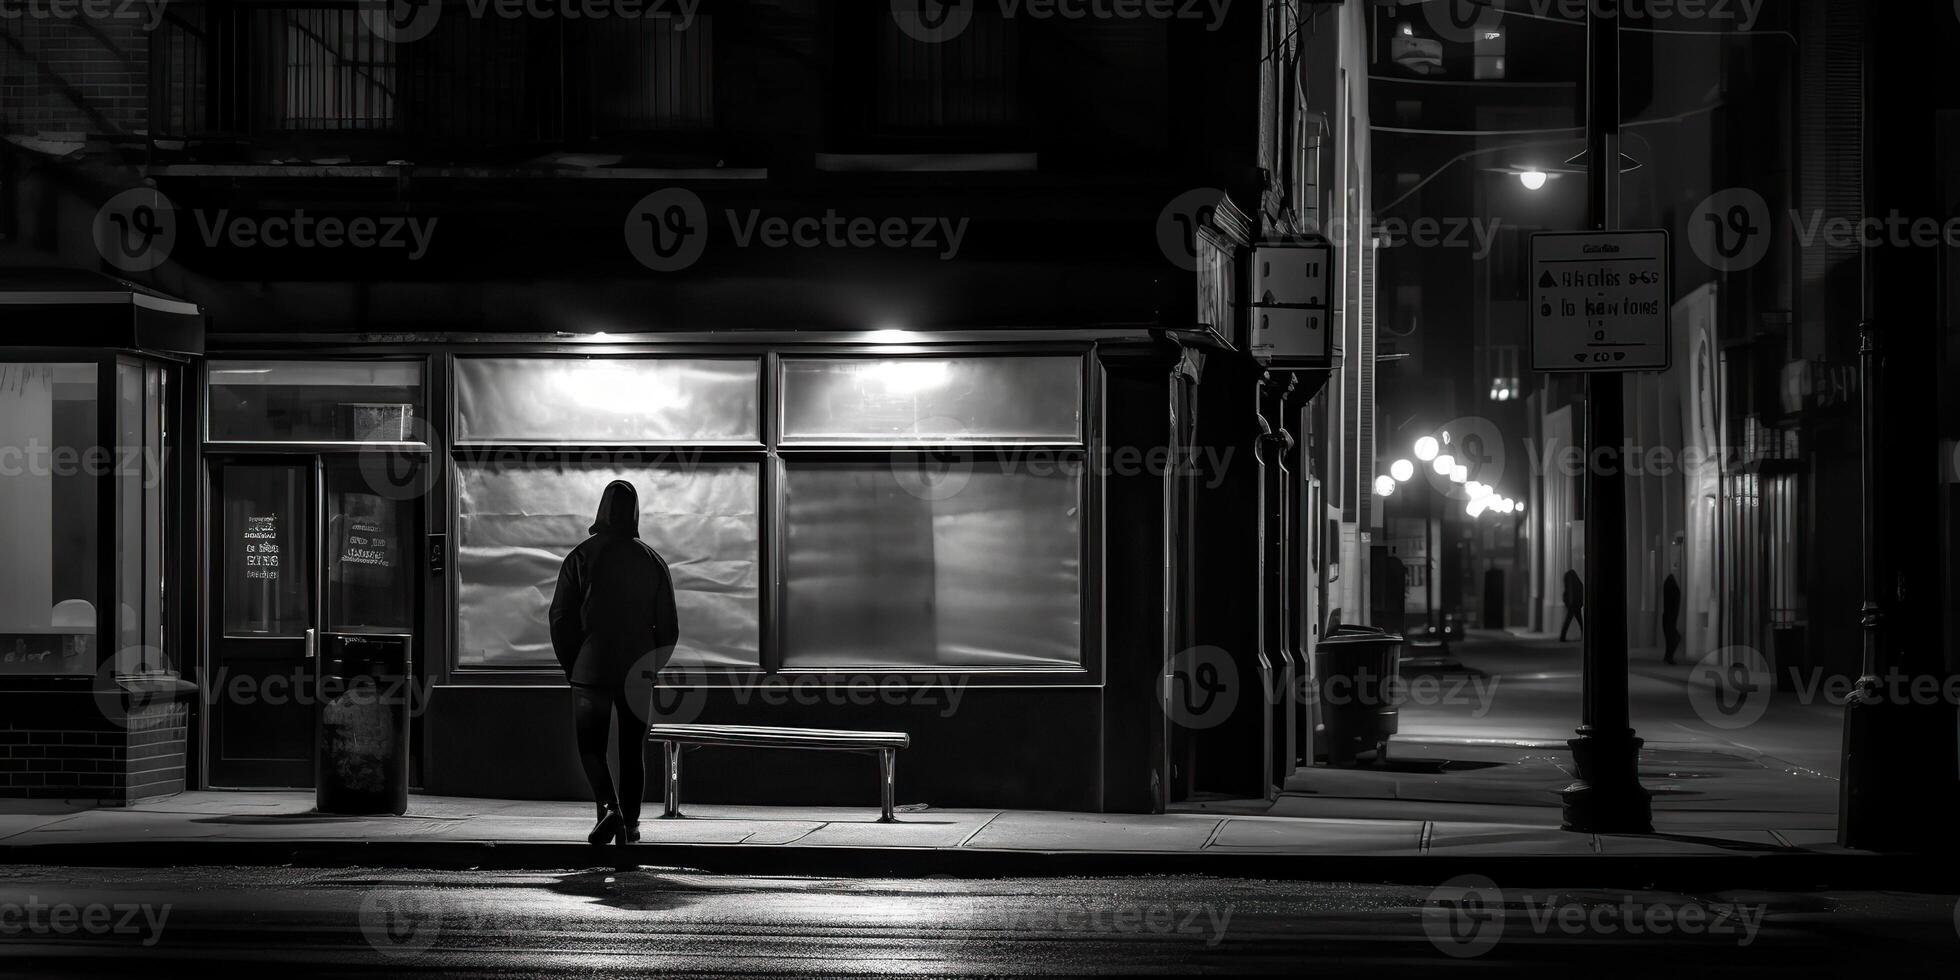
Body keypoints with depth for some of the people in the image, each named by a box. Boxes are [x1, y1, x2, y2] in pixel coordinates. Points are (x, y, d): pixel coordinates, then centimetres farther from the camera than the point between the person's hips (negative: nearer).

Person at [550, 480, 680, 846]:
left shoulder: (581, 558, -6)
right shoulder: (653, 561, 1)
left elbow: (560, 617, -5)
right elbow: (669, 626, 3)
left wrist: (570, 665, 7)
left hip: (591, 669, -2)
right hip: (638, 670, 2)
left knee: (590, 746, 7)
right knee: (633, 750, 10)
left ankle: (609, 806, -15)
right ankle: (630, 824, 9)